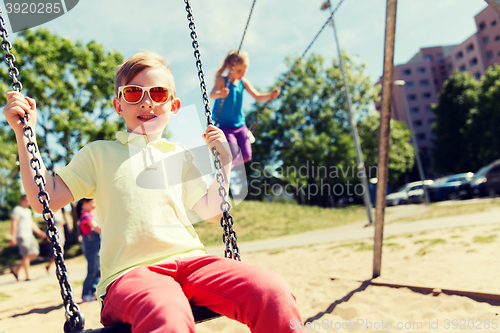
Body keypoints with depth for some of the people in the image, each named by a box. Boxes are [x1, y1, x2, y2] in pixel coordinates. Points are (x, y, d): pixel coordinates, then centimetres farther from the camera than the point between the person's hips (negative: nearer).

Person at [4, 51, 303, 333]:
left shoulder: (179, 155, 23)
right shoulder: (98, 154, 16)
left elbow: (211, 212, 24)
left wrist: (224, 164, 13)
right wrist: (24, 133, 3)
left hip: (190, 259, 3)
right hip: (130, 272, -3)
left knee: (274, 293, -24)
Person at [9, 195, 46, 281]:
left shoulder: (28, 211, 21)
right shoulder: (17, 210, -5)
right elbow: (14, 223, -13)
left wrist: (39, 232, 21)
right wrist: (13, 236, -20)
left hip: (29, 235, 9)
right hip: (21, 236, -9)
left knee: (34, 253, 4)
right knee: (27, 255, -9)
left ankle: (16, 269, 13)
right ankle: (28, 276, -4)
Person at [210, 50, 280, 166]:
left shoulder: (243, 82, 4)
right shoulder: (222, 80, -11)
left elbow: (257, 97, 3)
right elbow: (212, 94, -29)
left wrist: (270, 95, -16)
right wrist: (220, 94, -53)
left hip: (240, 125, 5)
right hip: (224, 125, -5)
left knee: (246, 156, -4)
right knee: (234, 156, -17)